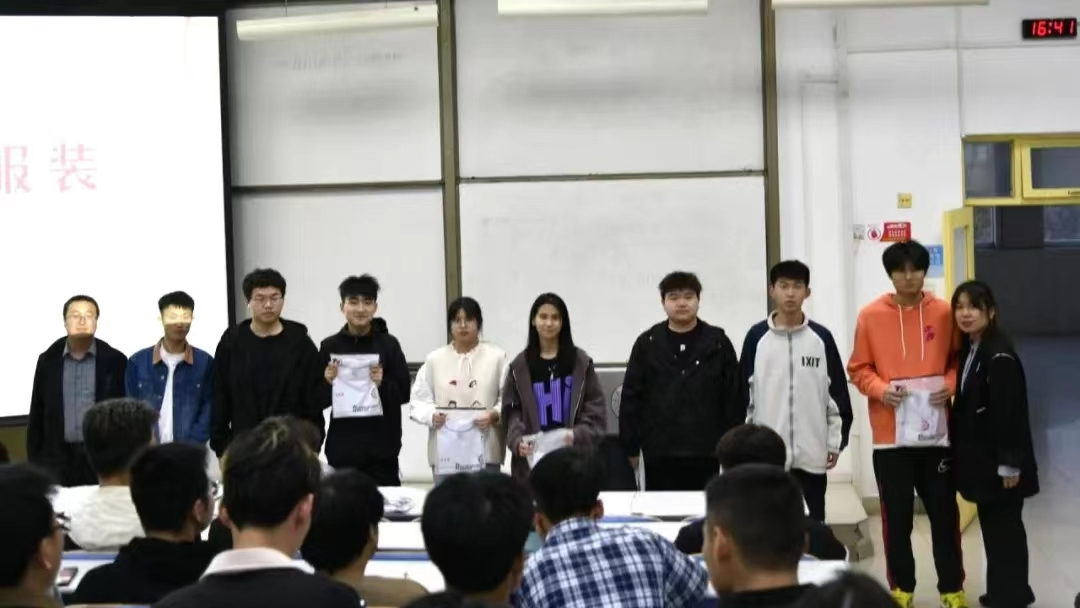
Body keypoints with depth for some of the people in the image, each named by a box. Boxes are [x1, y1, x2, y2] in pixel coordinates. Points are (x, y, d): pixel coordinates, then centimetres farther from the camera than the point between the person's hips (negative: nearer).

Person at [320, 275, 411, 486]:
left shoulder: (388, 344, 0)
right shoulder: (330, 346, 3)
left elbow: (405, 393, 1)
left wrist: (382, 384, -16)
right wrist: (328, 383, -11)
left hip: (382, 445, -1)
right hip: (342, 446, 1)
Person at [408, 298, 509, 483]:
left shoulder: (497, 356, 5)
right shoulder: (434, 359, 8)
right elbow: (417, 401, 7)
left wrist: (494, 415, -17)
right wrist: (432, 416, -12)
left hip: (485, 452, -1)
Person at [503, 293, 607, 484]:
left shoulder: (581, 362, 6)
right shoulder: (520, 365, 8)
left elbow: (596, 409, 3)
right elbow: (512, 411, 6)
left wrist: (578, 435, -15)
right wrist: (518, 440, -13)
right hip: (533, 457, 1)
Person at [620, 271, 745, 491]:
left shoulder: (718, 343, 3)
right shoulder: (647, 343, 4)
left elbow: (735, 398, 3)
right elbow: (631, 398, 4)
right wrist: (630, 448, 1)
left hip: (705, 452, 0)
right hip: (659, 452, 0)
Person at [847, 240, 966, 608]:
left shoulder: (944, 313, 1)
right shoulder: (871, 316, -1)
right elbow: (858, 369, 4)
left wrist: (950, 385, -8)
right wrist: (880, 389, -14)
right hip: (890, 435, -1)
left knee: (944, 513, 7)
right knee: (897, 516, 6)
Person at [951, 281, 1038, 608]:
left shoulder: (1000, 354, -17)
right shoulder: (967, 351, 10)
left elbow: (1011, 412, -20)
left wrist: (1010, 463, -21)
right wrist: (961, 452, 13)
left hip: (999, 460, -9)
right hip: (979, 457, 9)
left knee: (1005, 526, 0)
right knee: (992, 526, 15)